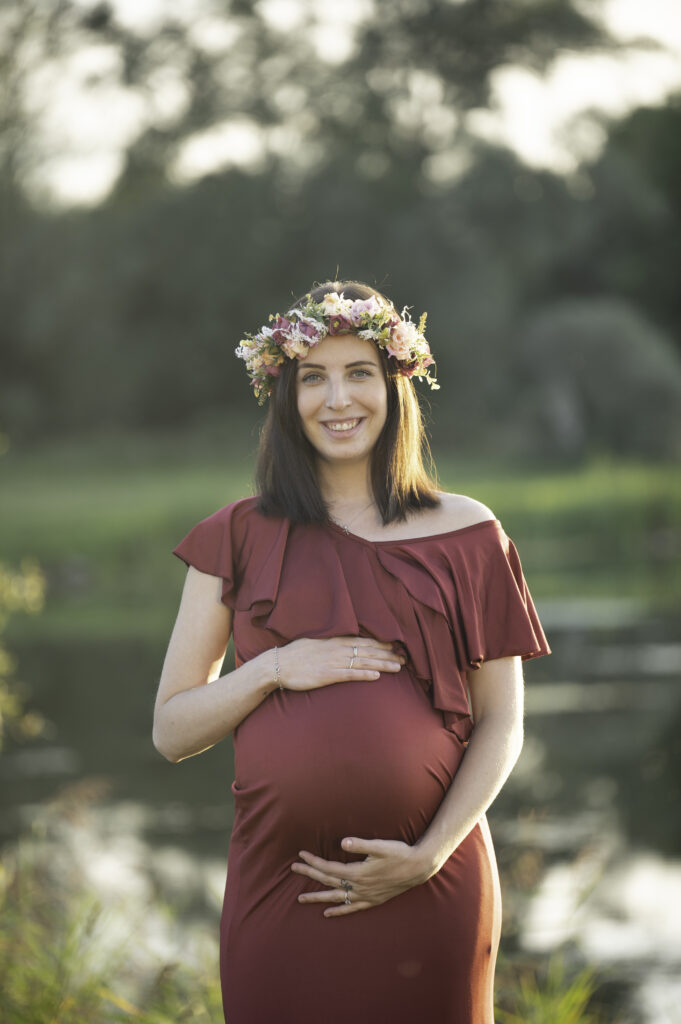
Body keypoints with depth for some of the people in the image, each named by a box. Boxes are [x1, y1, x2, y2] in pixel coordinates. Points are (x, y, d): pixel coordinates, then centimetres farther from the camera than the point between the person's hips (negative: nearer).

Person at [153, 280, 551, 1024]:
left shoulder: (466, 535, 5)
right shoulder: (239, 537, 6)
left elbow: (500, 725, 5)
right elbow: (171, 732, 6)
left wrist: (430, 853, -8)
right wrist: (275, 668, -11)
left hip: (430, 893, 0)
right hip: (278, 886, 0)